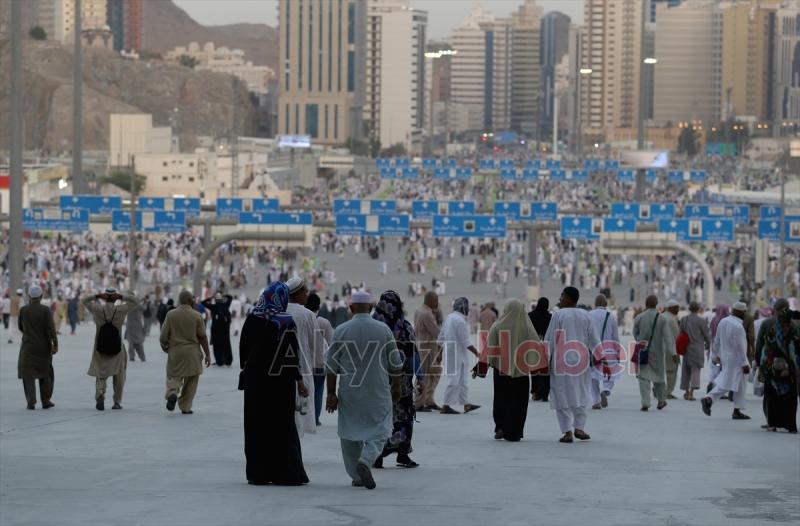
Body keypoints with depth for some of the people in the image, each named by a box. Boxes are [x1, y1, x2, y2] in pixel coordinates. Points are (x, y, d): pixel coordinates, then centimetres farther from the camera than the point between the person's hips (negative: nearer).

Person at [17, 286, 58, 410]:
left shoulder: (23, 310, -4)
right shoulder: (45, 310, -10)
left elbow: (20, 327, 8)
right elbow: (51, 328, -16)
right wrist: (55, 344, -11)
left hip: (28, 347, 0)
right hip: (44, 347, 0)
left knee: (28, 374, 5)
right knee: (45, 374, 15)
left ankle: (31, 402, -6)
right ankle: (46, 401, 16)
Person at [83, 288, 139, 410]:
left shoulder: (97, 309, -5)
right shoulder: (121, 310, -7)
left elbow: (84, 300, 12)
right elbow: (135, 301, 6)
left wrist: (97, 296, -1)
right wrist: (121, 297, -4)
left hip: (100, 349, 0)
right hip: (117, 350, 0)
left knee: (100, 375, 9)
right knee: (118, 375, 13)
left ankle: (100, 393, -17)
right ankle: (117, 402, 17)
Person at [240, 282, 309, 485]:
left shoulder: (252, 318, 0)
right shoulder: (285, 322, -12)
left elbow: (243, 347, 7)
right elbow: (291, 354, -11)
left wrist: (246, 370, 21)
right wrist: (299, 380, -4)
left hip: (254, 379, 4)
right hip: (280, 381, -3)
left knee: (256, 425, 9)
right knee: (282, 426, 4)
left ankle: (258, 474, 10)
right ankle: (285, 473, 2)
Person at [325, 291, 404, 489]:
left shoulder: (341, 331, -2)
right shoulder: (383, 330, -2)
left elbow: (331, 365, -1)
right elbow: (395, 363, 2)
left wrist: (331, 393, 4)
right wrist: (396, 387, 15)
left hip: (349, 393, 1)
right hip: (378, 392, -1)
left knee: (350, 432, 13)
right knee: (378, 431, 7)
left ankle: (357, 476, 15)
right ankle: (366, 460, -20)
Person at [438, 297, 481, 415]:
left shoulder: (449, 317, 9)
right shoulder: (460, 321, -19)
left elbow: (441, 338, 14)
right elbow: (466, 342, -20)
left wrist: (442, 352, 23)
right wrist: (477, 353, -13)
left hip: (449, 352, 10)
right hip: (457, 354, -10)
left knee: (462, 380, 15)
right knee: (455, 380, -3)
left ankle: (466, 404, 19)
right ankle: (446, 406, 0)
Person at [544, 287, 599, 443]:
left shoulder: (558, 315, -9)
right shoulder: (586, 316, 3)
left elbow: (549, 339, -8)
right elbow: (593, 339, 5)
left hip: (562, 360, -4)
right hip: (581, 361, 4)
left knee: (563, 395, 2)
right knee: (580, 394, 16)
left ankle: (567, 431, -3)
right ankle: (579, 427, 10)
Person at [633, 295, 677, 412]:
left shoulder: (639, 318, -6)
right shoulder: (662, 319, -7)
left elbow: (635, 334, 7)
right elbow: (668, 337, -11)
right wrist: (673, 352, -14)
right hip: (657, 352, 1)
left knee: (644, 377, 0)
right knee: (659, 375, 18)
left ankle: (645, 403, -12)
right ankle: (661, 400, 30)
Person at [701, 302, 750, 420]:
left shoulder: (723, 322, 5)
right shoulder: (738, 326, -20)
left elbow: (717, 341, 13)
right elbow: (740, 347, -20)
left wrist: (716, 356, 21)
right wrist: (744, 364, -15)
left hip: (725, 357, 8)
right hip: (736, 360, -8)